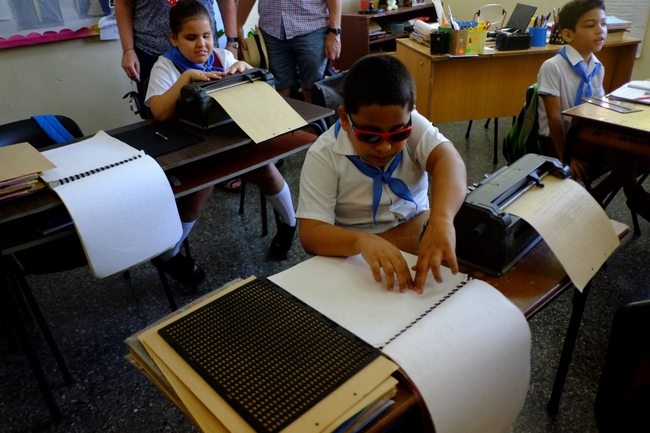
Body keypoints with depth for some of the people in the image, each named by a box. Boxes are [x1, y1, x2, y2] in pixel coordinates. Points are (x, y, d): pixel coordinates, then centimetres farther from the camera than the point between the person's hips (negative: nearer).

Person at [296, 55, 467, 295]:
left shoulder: (413, 126, -9)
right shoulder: (324, 155, -16)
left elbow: (447, 160, -26)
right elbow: (310, 233, -21)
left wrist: (441, 219, -45)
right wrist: (361, 240, -40)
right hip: (358, 259, -3)